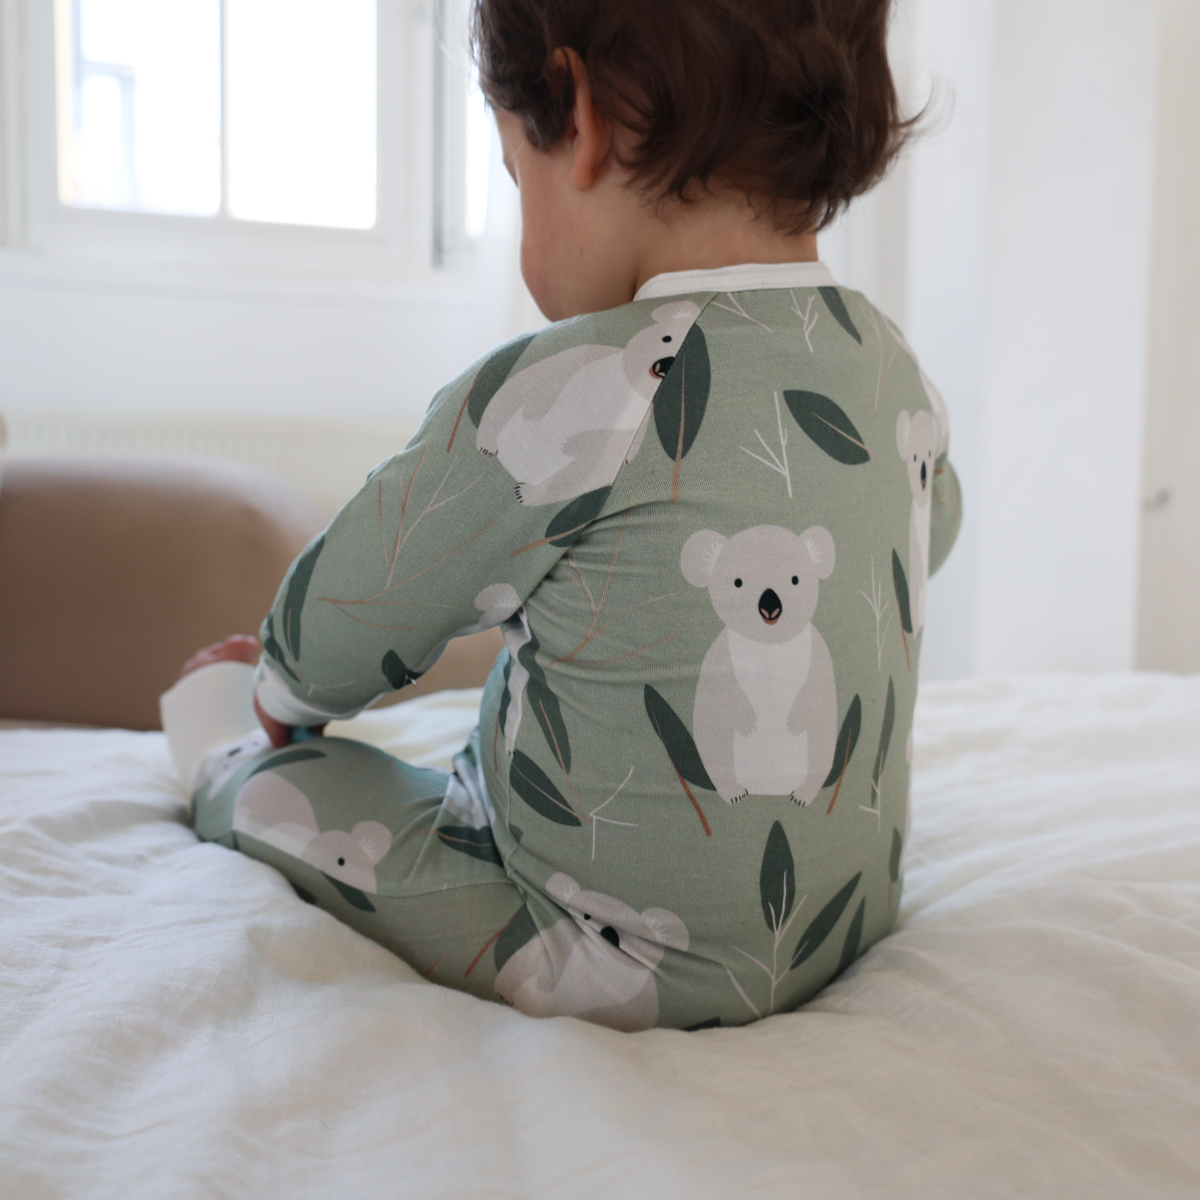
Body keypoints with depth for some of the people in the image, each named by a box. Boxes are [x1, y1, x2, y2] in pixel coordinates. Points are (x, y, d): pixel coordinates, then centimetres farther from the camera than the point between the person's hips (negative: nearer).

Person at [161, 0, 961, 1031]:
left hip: (644, 971, -7)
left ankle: (218, 756, 37)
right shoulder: (891, 366, -3)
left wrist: (282, 694, 14)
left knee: (271, 786, 8)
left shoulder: (565, 402, -26)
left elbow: (337, 638, -11)